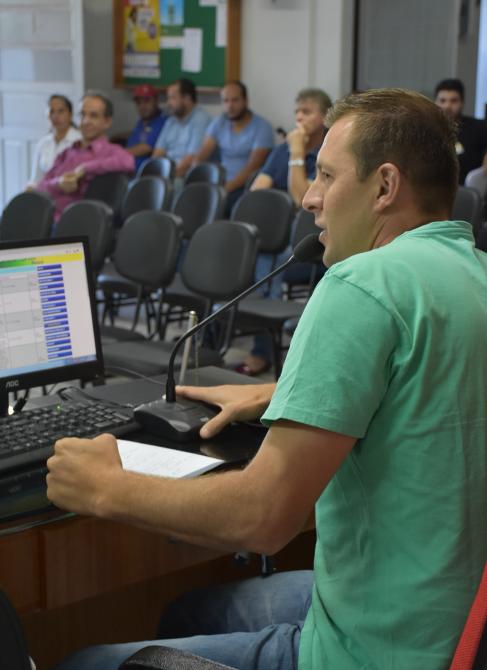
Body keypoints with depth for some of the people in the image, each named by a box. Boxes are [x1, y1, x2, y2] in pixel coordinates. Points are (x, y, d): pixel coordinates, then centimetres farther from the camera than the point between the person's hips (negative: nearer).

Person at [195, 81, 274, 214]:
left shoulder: (262, 128, -5)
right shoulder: (219, 123, 11)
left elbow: (253, 167, -15)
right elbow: (202, 155, 4)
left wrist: (226, 189, -26)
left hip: (247, 187, -4)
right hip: (222, 183, 5)